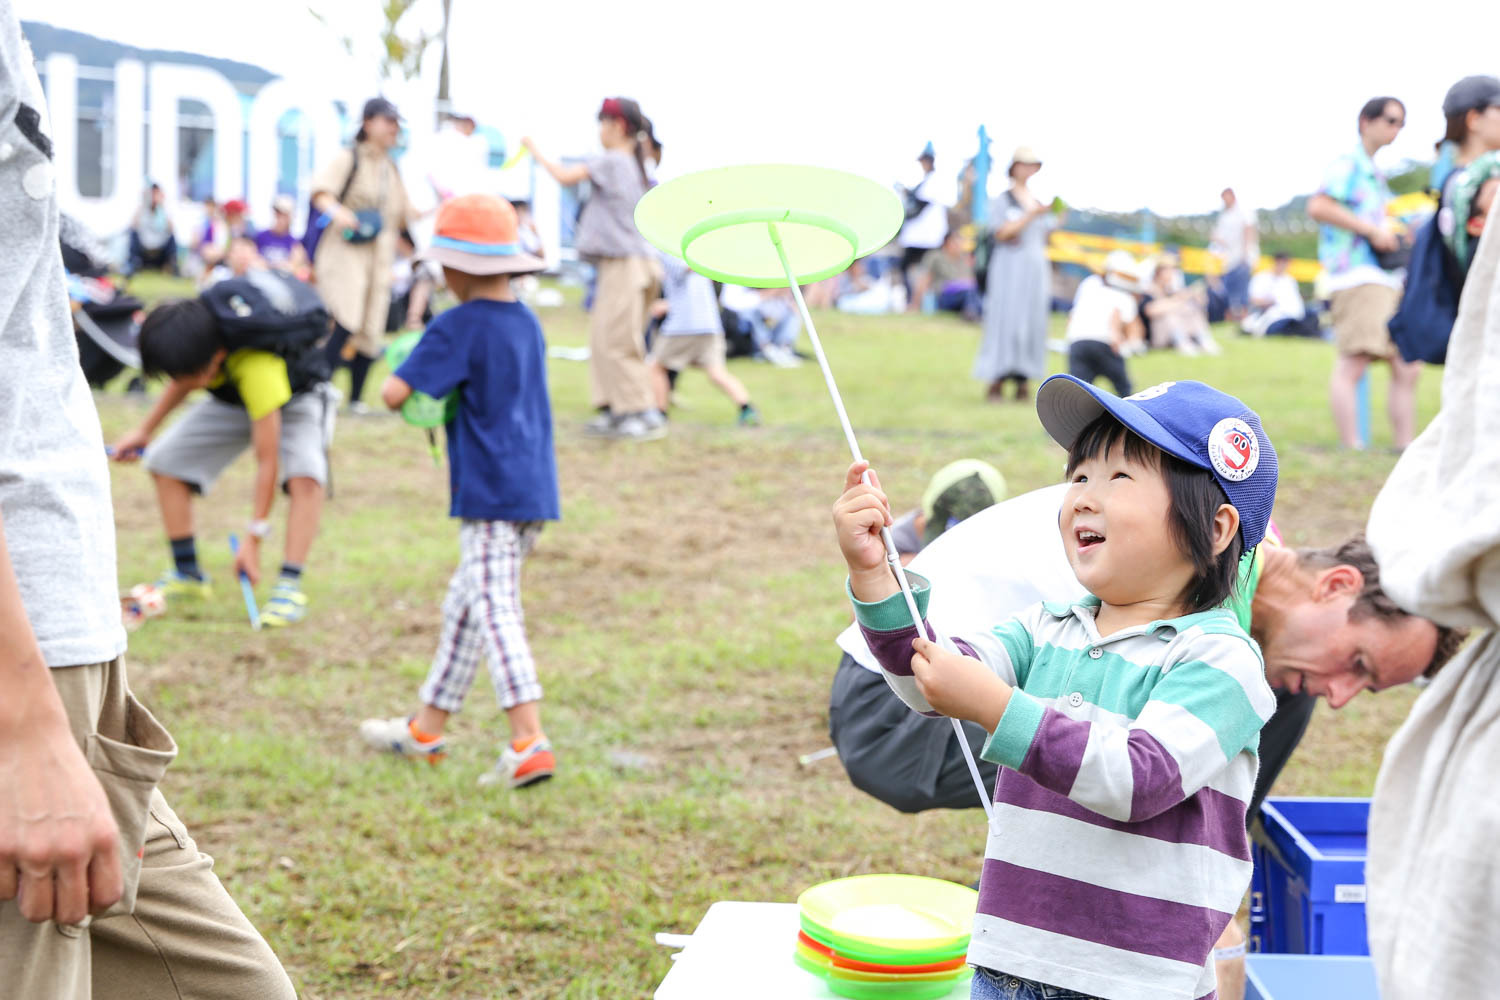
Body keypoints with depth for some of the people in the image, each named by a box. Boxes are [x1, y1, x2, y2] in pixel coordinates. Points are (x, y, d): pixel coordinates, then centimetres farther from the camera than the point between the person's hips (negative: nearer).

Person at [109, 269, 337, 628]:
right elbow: (184, 379, -2)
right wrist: (144, 430, -1)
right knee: (165, 462, -4)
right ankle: (187, 574, 5)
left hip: (296, 395, -6)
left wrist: (253, 539, -36)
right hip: (232, 398, 7)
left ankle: (290, 584, -32)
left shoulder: (258, 369, -46)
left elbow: (267, 460, -40)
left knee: (304, 476, -34)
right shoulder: (193, 320, -29)